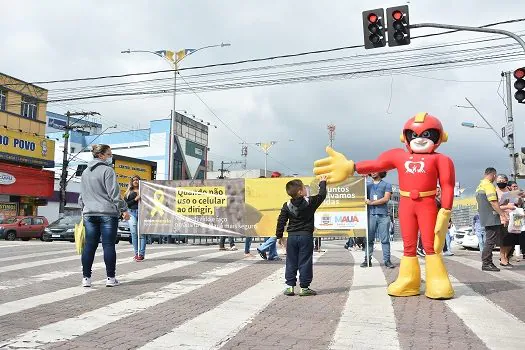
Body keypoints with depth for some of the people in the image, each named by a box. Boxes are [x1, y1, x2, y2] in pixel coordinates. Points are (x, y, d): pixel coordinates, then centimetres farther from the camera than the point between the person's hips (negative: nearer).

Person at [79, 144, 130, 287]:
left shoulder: (85, 172, 17)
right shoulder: (107, 170, -6)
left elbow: (81, 195, 23)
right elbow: (114, 193, -11)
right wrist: (123, 209, -6)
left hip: (89, 214, 7)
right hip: (108, 213, -6)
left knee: (89, 246, 7)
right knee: (109, 245, -2)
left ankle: (86, 277, 10)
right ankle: (110, 278, 2)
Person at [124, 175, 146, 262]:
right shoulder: (128, 192, 16)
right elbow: (126, 204, 6)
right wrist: (135, 199, -6)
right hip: (132, 213, 1)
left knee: (141, 233, -6)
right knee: (134, 233, -4)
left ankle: (141, 254, -4)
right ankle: (136, 253, 3)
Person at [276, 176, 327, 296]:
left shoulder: (287, 205, 1)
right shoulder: (310, 202, -7)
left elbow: (281, 221, 3)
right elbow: (322, 195, 8)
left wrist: (279, 236, 12)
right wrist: (322, 183, 23)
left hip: (292, 237, 3)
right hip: (306, 236, -3)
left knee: (291, 262, 11)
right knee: (305, 262, 3)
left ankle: (290, 286, 13)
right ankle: (304, 287, 7)